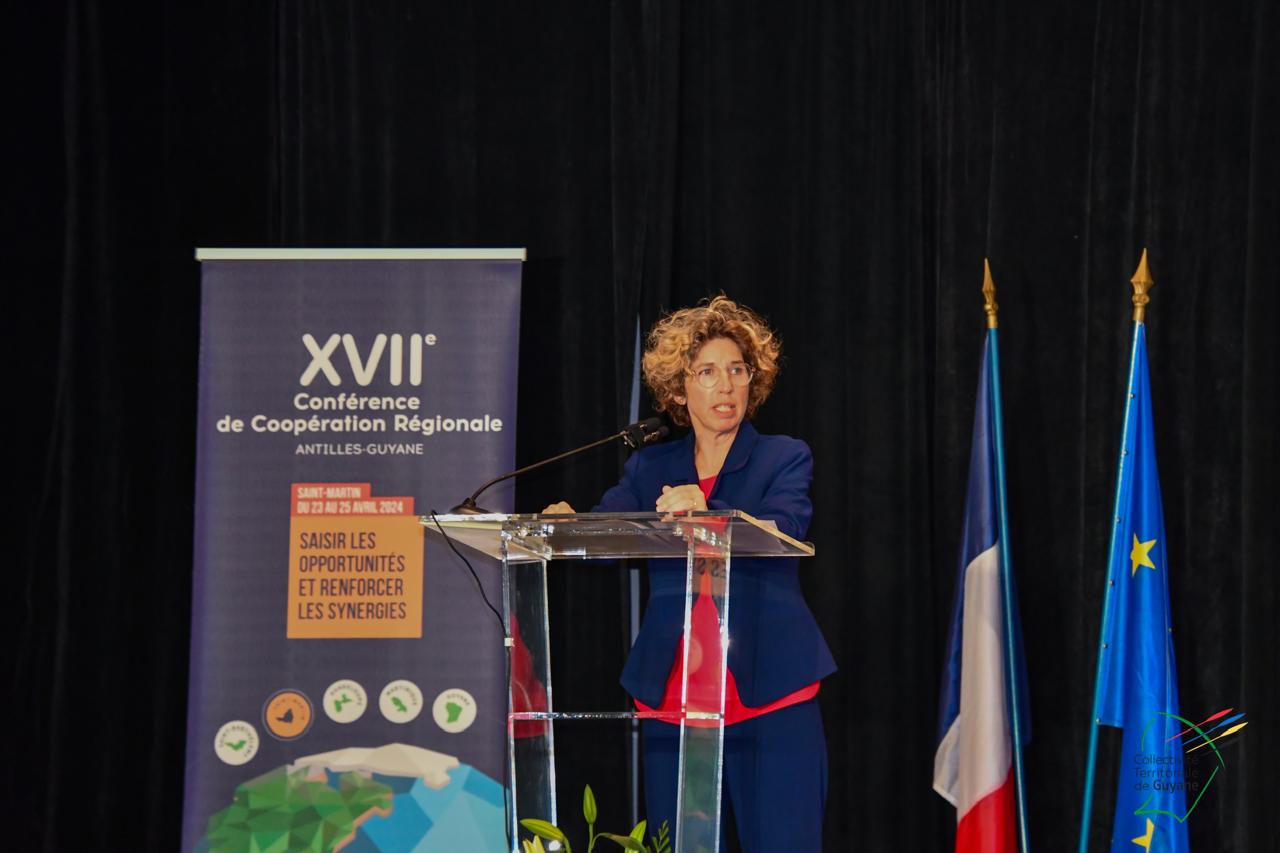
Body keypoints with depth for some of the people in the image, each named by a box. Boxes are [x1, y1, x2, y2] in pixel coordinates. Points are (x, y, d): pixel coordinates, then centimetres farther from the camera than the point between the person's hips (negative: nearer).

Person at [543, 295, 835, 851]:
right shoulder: (650, 467, 14)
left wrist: (706, 512, -31)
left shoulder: (784, 458, 5)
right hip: (672, 700, 3)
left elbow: (781, 533, -13)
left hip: (769, 697, -3)